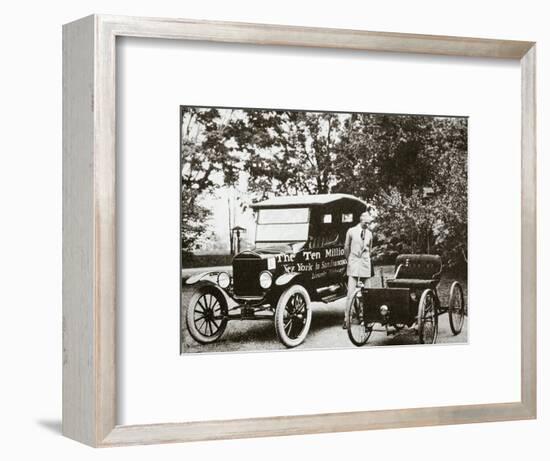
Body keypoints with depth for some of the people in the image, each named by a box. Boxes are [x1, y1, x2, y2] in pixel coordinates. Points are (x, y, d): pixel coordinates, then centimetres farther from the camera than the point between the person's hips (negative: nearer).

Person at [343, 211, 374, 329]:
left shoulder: (369, 233, 8)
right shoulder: (351, 231, -1)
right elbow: (346, 248, 8)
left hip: (365, 265, 4)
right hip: (353, 265, -4)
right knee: (351, 292, -11)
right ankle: (346, 319, -13)